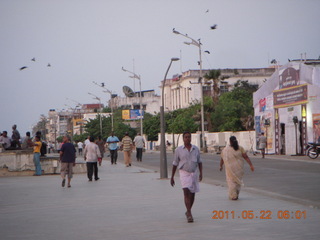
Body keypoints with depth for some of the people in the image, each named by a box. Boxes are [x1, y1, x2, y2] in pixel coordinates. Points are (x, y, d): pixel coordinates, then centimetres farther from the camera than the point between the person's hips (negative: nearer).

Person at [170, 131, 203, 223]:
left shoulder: (196, 149, 5)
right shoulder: (178, 150, -1)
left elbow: (199, 162, 12)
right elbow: (175, 164, 5)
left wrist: (201, 173, -1)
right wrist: (172, 177, 6)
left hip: (194, 173, 3)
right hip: (184, 173, -3)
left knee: (192, 194, 10)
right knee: (186, 193, -18)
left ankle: (188, 212, 29)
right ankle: (189, 214, -21)